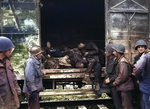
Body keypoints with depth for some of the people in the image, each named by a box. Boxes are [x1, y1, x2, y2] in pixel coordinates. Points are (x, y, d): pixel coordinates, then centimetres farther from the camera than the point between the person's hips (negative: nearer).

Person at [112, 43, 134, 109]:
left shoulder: (122, 62, -20)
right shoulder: (120, 60, 13)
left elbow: (122, 76, -25)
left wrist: (115, 83, -12)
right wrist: (116, 82, 12)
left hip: (125, 87, -10)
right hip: (124, 87, 10)